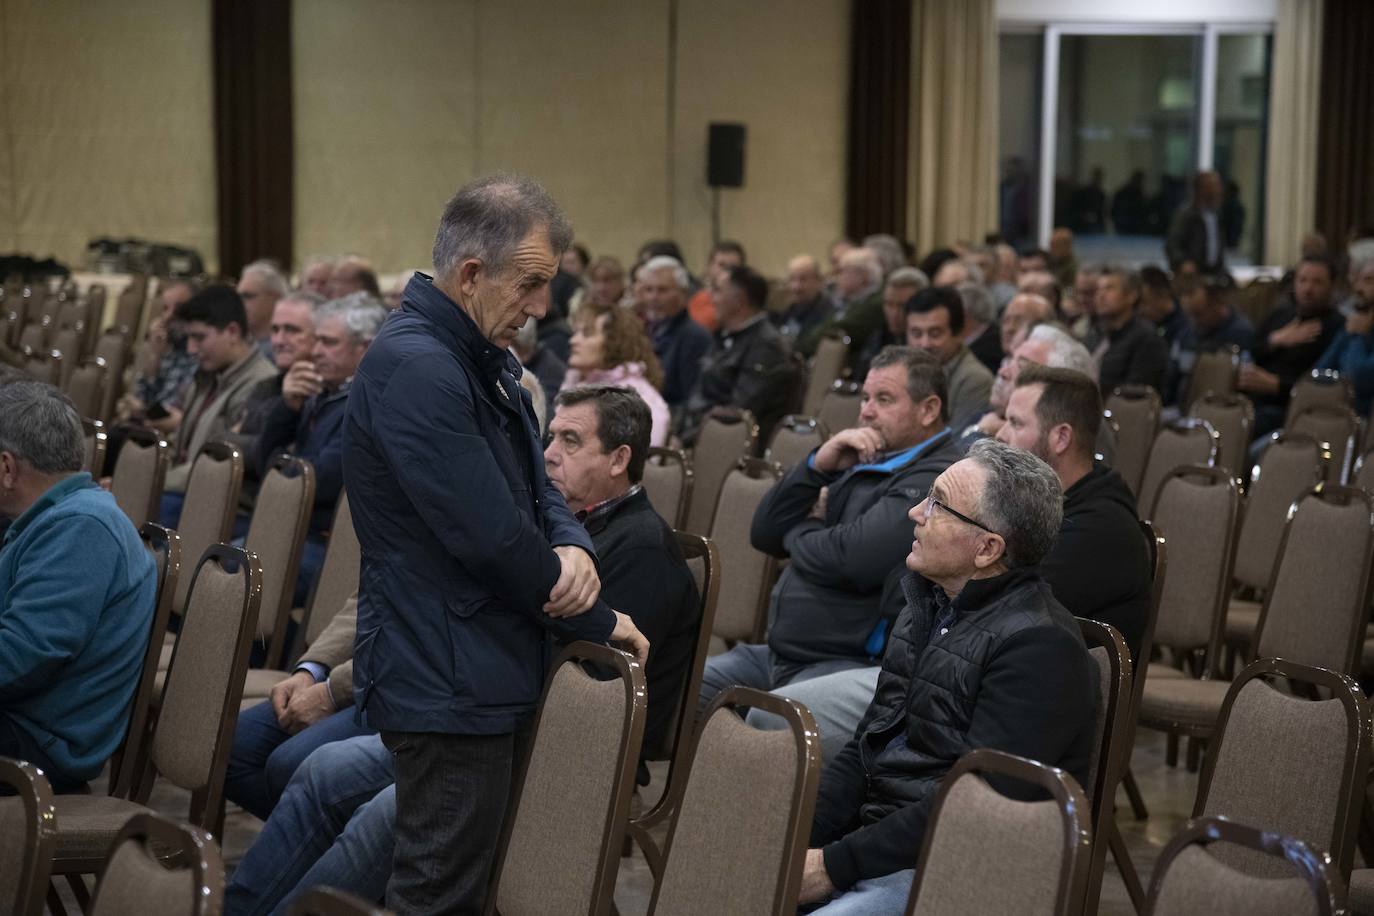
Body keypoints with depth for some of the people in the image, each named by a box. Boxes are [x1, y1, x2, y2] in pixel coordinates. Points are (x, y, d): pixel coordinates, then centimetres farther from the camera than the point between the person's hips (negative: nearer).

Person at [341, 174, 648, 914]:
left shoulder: (484, 360, 12)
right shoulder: (415, 367, -21)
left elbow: (533, 486, 16)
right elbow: (488, 533, -23)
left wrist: (572, 548, -8)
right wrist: (598, 622, -10)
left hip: (484, 671, 10)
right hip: (445, 681, -10)